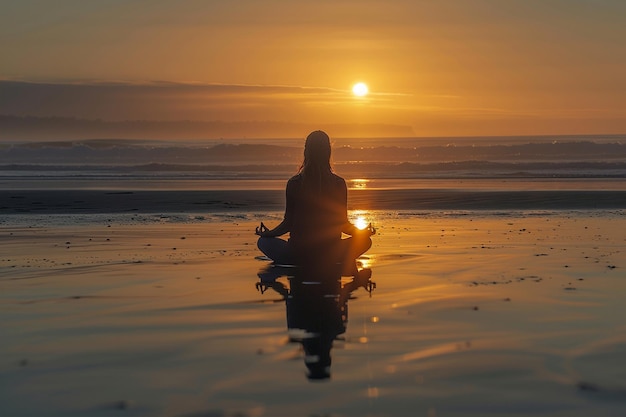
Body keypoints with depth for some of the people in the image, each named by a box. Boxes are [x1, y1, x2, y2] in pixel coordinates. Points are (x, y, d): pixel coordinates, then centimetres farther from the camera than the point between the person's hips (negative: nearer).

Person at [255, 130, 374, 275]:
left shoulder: (294, 183, -6)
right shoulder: (339, 183, -5)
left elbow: (288, 223, -1)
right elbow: (343, 224, 0)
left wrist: (267, 233, 20)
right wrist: (365, 232, 21)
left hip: (297, 255, 0)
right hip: (330, 255, 1)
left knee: (263, 242, 26)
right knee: (365, 241, 27)